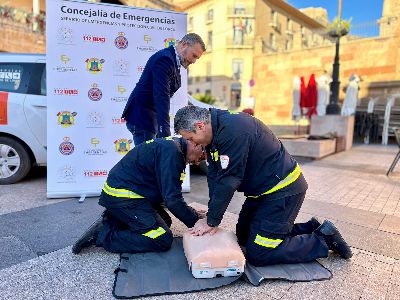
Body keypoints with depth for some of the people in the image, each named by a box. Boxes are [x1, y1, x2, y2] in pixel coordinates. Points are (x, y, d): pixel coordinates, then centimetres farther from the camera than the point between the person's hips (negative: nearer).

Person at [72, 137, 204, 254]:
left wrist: (192, 213, 11)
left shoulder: (172, 144, 12)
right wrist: (195, 220, -8)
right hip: (122, 197, -11)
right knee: (163, 240, -11)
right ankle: (102, 235, -9)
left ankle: (112, 221, 11)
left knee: (165, 221, 16)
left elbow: (169, 192, 17)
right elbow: (172, 199, -21)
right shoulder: (172, 151, -21)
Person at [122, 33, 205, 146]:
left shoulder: (173, 60, 14)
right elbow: (162, 98, -27)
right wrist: (166, 134, -31)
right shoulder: (164, 59, -17)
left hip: (152, 118, 9)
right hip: (142, 117, -9)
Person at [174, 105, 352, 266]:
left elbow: (228, 181, -27)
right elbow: (214, 177, -1)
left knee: (257, 255, -7)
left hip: (283, 190, -10)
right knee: (243, 237, 19)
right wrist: (211, 218, -8)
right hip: (262, 190, 10)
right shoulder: (214, 132, 2)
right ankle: (309, 229, 23)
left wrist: (211, 221, -16)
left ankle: (323, 240, 8)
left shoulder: (232, 129, -28)